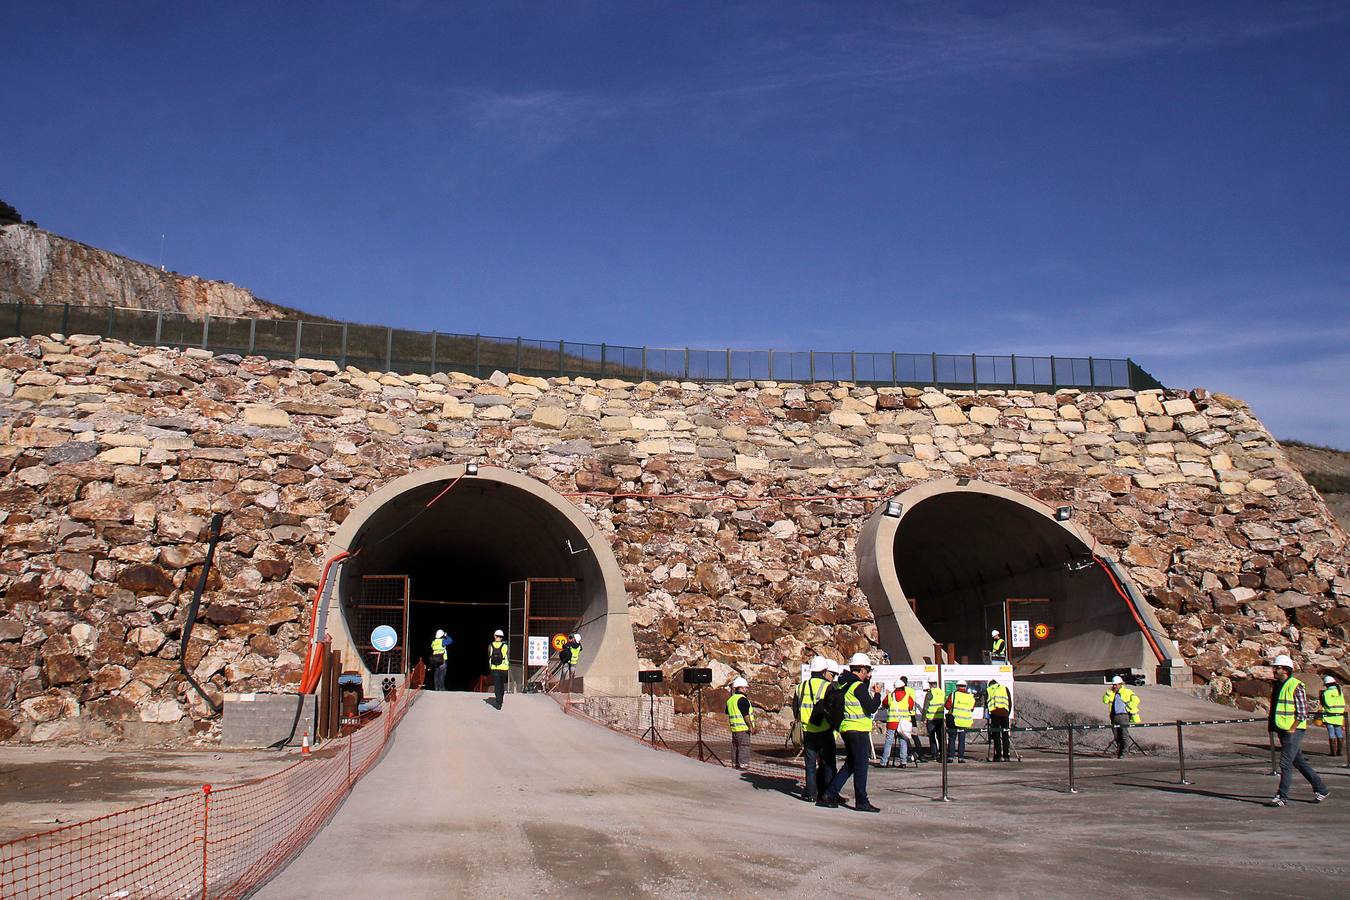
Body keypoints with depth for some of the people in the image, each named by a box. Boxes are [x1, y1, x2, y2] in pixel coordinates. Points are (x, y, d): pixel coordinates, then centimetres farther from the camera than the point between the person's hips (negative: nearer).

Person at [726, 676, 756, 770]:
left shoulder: (730, 700, 13)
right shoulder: (742, 699, -14)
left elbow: (728, 715, 19)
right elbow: (745, 715, -18)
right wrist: (751, 726, -13)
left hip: (734, 728, 8)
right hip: (743, 728, -8)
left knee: (735, 747, 13)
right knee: (744, 747, -5)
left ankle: (735, 765, 17)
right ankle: (742, 765, -7)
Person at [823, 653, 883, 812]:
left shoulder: (842, 684, 12)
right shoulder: (859, 686, -15)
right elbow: (871, 708, -17)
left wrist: (867, 681, 22)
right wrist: (877, 694, -2)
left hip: (846, 728, 9)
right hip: (858, 729, -9)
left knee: (850, 764, 18)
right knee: (861, 765, -2)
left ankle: (832, 794, 15)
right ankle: (861, 801, 2)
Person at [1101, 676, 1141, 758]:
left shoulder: (1127, 692, 1)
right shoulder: (1111, 693, 16)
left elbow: (1135, 700, -8)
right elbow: (1105, 700, 6)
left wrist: (1128, 708, -11)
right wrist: (1109, 692, -2)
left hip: (1123, 716, -5)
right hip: (1114, 717, 5)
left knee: (1124, 735, -7)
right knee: (1117, 736, 9)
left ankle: (1123, 753, -6)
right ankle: (1119, 750, 20)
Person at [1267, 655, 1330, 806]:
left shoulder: (1295, 686, -12)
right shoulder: (1276, 685, 12)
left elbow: (1302, 713, -14)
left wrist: (1292, 729, -17)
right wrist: (1272, 726, 13)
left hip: (1293, 731, -9)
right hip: (1282, 730, 9)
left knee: (1286, 763, -10)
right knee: (1299, 762, 15)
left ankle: (1281, 797, -7)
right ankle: (1321, 789, 27)